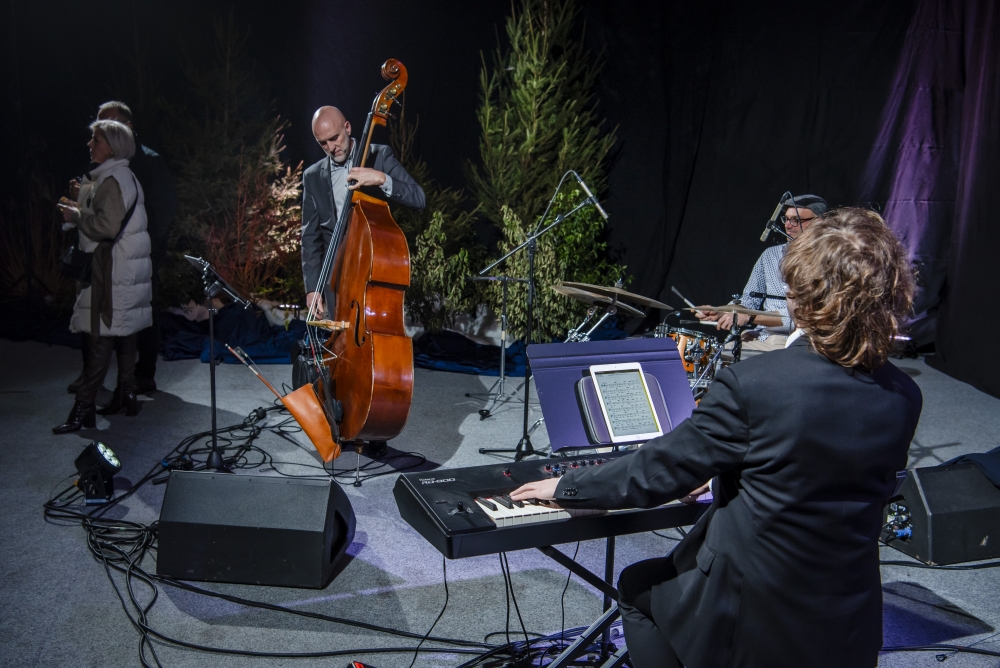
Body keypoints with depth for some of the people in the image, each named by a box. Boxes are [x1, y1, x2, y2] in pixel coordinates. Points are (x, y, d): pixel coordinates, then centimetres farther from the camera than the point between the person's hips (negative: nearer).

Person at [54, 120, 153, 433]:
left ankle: (84, 408, -8)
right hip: (127, 266, 10)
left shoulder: (112, 180, -14)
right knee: (124, 334, 13)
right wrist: (82, 209, 15)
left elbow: (107, 226, -21)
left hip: (113, 269, -10)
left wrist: (76, 216, -8)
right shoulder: (125, 177, 18)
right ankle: (126, 396, 21)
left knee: (101, 337, -10)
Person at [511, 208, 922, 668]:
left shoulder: (752, 384, -25)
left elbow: (659, 470, -16)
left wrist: (566, 487, 0)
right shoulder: (904, 400, -7)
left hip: (750, 618, -6)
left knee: (637, 586, 22)